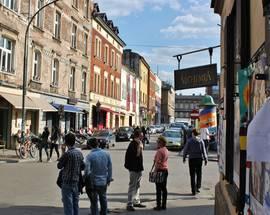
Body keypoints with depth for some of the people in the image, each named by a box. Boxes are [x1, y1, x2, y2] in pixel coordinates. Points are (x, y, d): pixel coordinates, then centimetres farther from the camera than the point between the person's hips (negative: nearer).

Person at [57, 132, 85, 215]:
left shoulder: (67, 154, -17)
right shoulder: (79, 153, 3)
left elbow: (59, 166, -6)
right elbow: (82, 166, 10)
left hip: (67, 182, -6)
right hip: (76, 182, 6)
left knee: (68, 205, -1)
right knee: (75, 203, 15)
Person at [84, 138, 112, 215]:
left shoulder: (89, 156, -16)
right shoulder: (106, 154, -3)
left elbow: (87, 170, -19)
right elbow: (110, 167, 3)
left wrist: (86, 180, -4)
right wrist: (109, 179, 13)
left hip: (93, 182, -4)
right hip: (104, 181, 4)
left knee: (94, 201, 6)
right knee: (103, 199, 19)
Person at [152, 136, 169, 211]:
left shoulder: (160, 151, -16)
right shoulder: (166, 150, 12)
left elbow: (158, 162, -20)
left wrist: (155, 171, -18)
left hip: (160, 170, -9)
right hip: (165, 170, 9)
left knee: (158, 189, -3)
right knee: (164, 188, 11)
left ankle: (158, 206, 0)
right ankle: (164, 205, 16)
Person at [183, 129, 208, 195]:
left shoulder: (189, 140, -4)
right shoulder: (201, 141, 0)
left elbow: (185, 150, -2)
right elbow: (203, 150, -1)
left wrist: (184, 158, 10)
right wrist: (205, 159, 3)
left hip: (192, 158, -1)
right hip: (199, 158, 1)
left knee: (192, 175, 3)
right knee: (199, 174, 15)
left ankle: (193, 190, 2)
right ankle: (197, 187, 11)